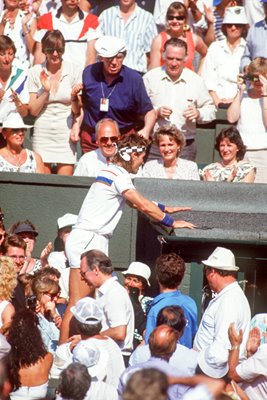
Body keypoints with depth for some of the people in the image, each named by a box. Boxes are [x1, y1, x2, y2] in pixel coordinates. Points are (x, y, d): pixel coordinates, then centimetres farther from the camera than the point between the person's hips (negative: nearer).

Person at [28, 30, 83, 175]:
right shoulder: (35, 72, 5)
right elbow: (33, 110, 4)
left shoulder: (74, 71, 2)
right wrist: (45, 91, -10)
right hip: (42, 133, 1)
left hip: (66, 131, -1)